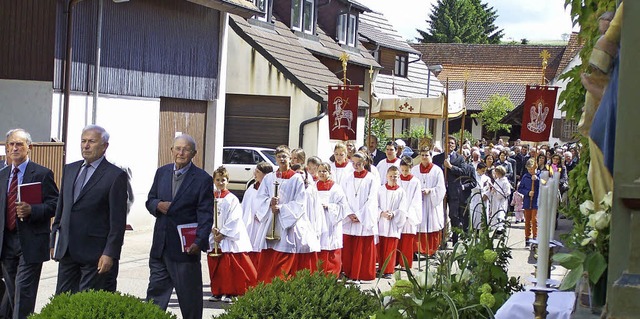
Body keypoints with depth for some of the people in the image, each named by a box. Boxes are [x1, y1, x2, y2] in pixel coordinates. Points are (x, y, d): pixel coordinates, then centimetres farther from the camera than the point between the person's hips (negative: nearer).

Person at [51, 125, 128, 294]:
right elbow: (60, 208, 18)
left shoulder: (116, 176, -7)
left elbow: (118, 221, -10)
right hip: (66, 250, 6)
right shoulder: (70, 169, 13)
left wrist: (110, 254, -14)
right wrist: (54, 242, 14)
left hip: (94, 253, -6)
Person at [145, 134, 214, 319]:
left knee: (190, 296, 6)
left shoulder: (203, 179, -8)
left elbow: (205, 215, -12)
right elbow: (150, 200, 16)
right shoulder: (162, 172, 9)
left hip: (186, 246, -5)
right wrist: (158, 205, -8)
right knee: (155, 292, 12)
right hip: (160, 246, 5)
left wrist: (199, 242, -24)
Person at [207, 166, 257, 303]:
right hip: (213, 237, 4)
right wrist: (212, 229, -11)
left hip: (229, 237, -4)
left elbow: (234, 220, -9)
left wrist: (222, 234, -13)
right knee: (215, 267, 6)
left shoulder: (232, 199, -3)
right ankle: (217, 292, 15)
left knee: (228, 267, -7)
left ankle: (228, 293, -1)